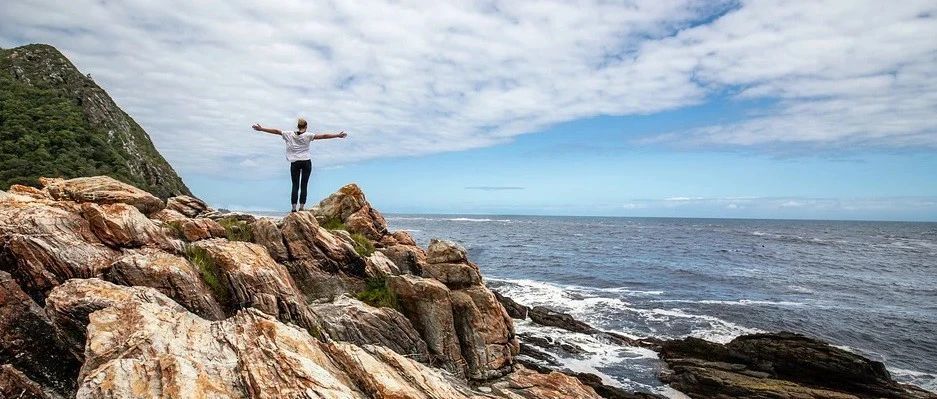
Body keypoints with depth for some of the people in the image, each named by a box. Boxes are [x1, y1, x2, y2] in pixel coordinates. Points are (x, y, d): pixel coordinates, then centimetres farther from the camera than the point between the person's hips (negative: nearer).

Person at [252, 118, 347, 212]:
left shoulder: (289, 134, 3)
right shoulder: (307, 136, -2)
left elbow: (276, 131, 6)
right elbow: (323, 136, -7)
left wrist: (261, 129, 14)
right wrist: (338, 135, -6)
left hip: (294, 163, 2)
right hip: (306, 162, -1)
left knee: (295, 186, 4)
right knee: (303, 186, 1)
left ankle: (294, 208, 0)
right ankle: (301, 207, -2)